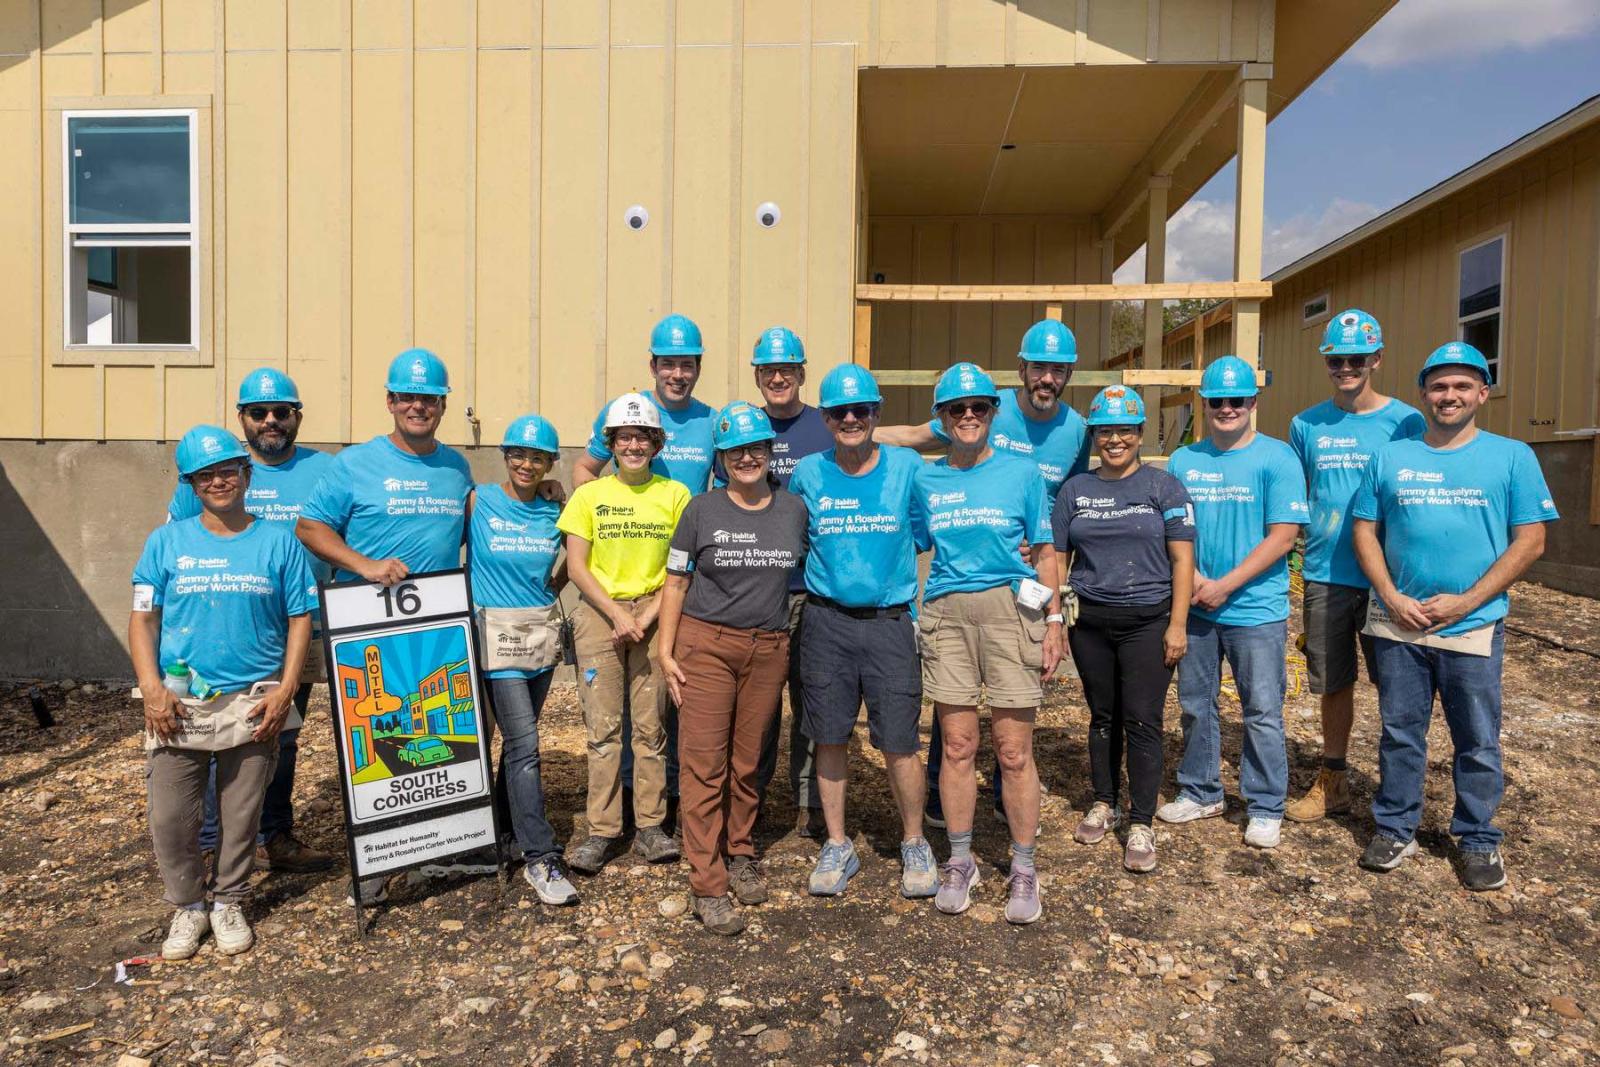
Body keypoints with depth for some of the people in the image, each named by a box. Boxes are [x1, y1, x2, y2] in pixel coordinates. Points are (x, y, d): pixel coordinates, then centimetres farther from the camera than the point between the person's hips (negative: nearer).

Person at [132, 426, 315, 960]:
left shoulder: (278, 541, 2)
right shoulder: (167, 541, 5)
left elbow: (300, 619, 2)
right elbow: (143, 618, 4)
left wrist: (285, 690, -7)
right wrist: (152, 687, -8)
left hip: (252, 704, -1)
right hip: (178, 704, 1)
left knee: (241, 815, 9)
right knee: (170, 817, 3)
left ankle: (229, 903, 28)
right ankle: (188, 905, 25)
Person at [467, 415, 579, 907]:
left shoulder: (554, 512, 5)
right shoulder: (479, 501, -4)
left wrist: (554, 588, 10)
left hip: (542, 632, 4)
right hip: (497, 631, -4)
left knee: (520, 738, 15)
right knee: (524, 743, -9)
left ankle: (505, 825, 34)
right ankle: (541, 858, -4)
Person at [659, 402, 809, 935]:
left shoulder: (794, 510, 6)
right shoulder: (702, 510, 0)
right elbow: (675, 582, 2)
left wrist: (799, 638, 12)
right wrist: (666, 652, -3)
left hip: (768, 650, 2)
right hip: (706, 645, -2)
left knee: (748, 762, 11)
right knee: (705, 765, -3)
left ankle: (739, 853, 31)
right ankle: (708, 886, 4)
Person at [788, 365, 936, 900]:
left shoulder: (907, 467, 0)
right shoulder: (807, 473, 3)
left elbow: (927, 537, 6)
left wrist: (924, 610, 0)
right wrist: (821, 579, 9)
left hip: (890, 621, -1)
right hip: (826, 621, 2)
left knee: (898, 742, 1)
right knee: (830, 737, 8)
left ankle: (914, 845, 24)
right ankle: (837, 846, 25)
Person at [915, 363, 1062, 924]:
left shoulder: (1021, 473, 4)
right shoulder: (924, 478, 9)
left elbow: (1044, 552, 6)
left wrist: (1053, 622, 1)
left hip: (1010, 609, -2)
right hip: (945, 612, 2)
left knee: (1014, 751, 1)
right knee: (957, 746, 7)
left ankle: (1023, 868, 18)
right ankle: (960, 861, 23)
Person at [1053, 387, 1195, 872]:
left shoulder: (1163, 486, 0)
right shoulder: (1076, 489, 7)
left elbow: (1182, 559, -2)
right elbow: (1056, 557, 8)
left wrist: (1177, 624, -8)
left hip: (1148, 621, -2)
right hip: (1090, 622, 3)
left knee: (1142, 722, -2)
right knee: (1102, 717, 12)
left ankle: (1141, 826, 8)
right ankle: (1103, 804, 29)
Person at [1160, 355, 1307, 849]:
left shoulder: (1276, 458, -6)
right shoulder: (1183, 461, 7)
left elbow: (1283, 534, -12)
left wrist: (1225, 586, -15)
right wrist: (1194, 580, -10)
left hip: (1256, 610, -4)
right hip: (1195, 607, 4)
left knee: (1263, 712, 4)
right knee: (1195, 704, 14)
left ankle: (1265, 808, 18)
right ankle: (1200, 792, 30)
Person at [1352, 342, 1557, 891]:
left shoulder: (1512, 456, 1)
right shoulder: (1390, 457, 6)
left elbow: (1530, 541, -3)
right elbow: (1365, 531, 6)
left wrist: (1464, 602, -11)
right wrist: (1392, 598, -7)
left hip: (1474, 628, -1)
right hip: (1399, 626, 2)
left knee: (1478, 742, 9)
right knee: (1400, 733, 11)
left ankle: (1479, 840, 25)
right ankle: (1395, 828, 25)